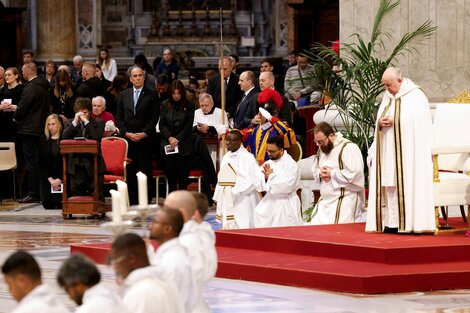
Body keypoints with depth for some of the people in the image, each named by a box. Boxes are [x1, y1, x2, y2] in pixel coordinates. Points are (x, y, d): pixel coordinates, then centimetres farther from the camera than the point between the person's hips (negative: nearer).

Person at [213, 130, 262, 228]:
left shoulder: (247, 157, -9)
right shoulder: (226, 157, 14)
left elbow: (256, 178, -15)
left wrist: (237, 190, -18)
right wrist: (217, 197, 10)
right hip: (227, 201, 7)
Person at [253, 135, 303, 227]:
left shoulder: (291, 165, -11)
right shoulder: (268, 164, 9)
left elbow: (287, 187, -20)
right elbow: (260, 186, 9)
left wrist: (271, 176, -15)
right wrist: (266, 178, -12)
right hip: (269, 202, 6)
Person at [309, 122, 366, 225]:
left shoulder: (348, 148, -12)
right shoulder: (322, 149, 14)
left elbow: (355, 174, -21)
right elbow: (315, 171, 24)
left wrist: (331, 174, -14)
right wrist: (320, 174, -1)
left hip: (345, 201, -8)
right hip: (325, 200, 8)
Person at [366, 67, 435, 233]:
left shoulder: (415, 95, -4)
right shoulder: (388, 97, 16)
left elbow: (418, 121, -12)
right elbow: (379, 119, 17)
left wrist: (394, 121, -13)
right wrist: (380, 123, -6)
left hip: (408, 150, -6)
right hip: (388, 151, 7)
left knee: (406, 184, -10)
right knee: (389, 185, 0)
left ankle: (408, 222, -10)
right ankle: (392, 222, -1)